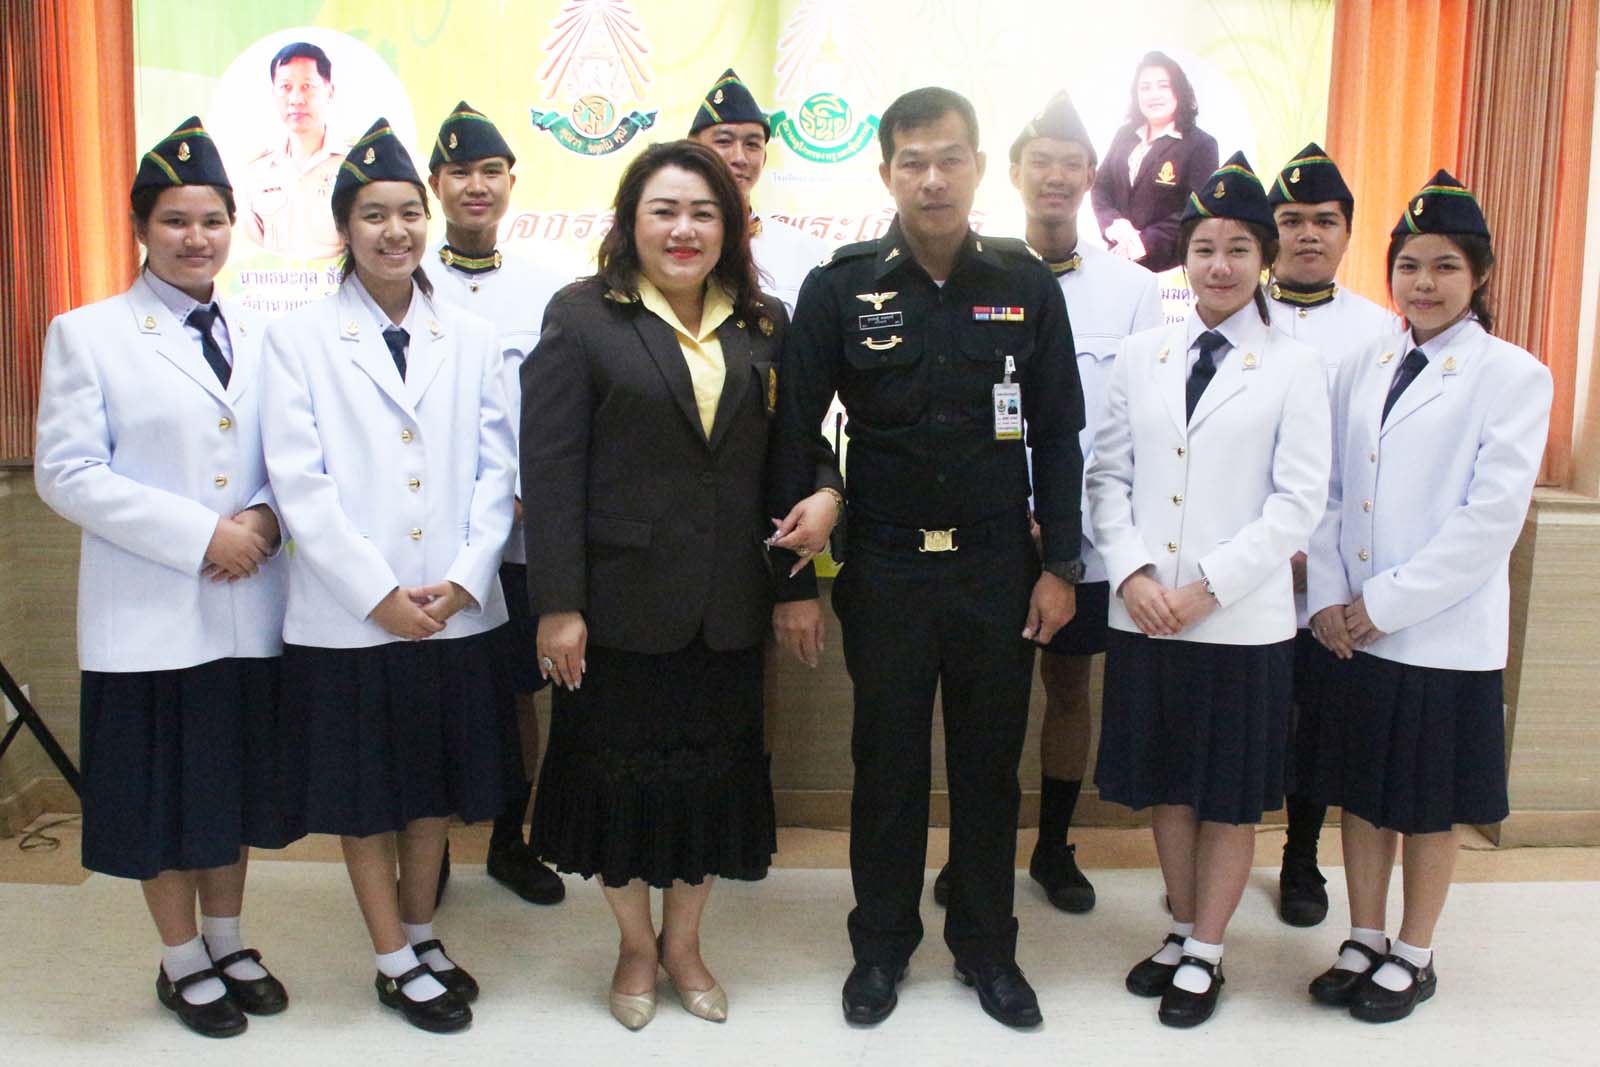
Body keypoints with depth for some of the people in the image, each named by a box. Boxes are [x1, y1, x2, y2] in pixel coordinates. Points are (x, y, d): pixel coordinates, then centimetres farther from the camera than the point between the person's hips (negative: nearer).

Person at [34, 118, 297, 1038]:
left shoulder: (260, 335, 9)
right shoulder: (87, 334, -2)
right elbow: (66, 472, -9)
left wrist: (264, 518, -11)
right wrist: (199, 535, -17)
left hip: (248, 605, 4)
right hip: (149, 608, -3)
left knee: (237, 777, 14)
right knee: (164, 783, 8)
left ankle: (227, 939, 34)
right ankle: (182, 962, 27)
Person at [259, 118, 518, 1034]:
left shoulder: (472, 339, 7)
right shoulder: (298, 339, -1)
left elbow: (498, 469, 3)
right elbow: (300, 482, -7)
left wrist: (462, 580, -8)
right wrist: (381, 594, -13)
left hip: (457, 610, 3)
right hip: (348, 615, -2)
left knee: (435, 786, 14)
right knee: (364, 793, 9)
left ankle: (423, 936, 33)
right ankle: (396, 962, 25)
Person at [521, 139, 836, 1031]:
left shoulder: (765, 324, 8)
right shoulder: (583, 317, -4)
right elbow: (551, 469, -9)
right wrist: (558, 605, -13)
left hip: (729, 606, 3)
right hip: (623, 600, -3)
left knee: (714, 772, 13)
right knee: (622, 769, 11)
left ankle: (684, 943, 35)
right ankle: (636, 946, 34)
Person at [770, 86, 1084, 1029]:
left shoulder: (1027, 285, 0)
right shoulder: (840, 287, -4)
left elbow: (1057, 433, 3)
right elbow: (797, 433, -2)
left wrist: (1060, 564, 0)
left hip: (999, 567, 1)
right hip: (884, 568, -1)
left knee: (990, 764, 12)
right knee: (887, 763, 12)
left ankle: (987, 946, 30)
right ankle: (882, 942, 30)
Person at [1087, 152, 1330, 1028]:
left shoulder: (1295, 367, -1)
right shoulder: (1139, 358, 7)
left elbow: (1299, 499, -6)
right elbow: (1107, 476, 6)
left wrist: (1209, 587, -13)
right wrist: (1133, 573, -9)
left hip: (1240, 619, -3)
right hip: (1145, 615, 3)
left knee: (1230, 794, 8)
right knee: (1166, 783, 14)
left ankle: (1206, 954, 24)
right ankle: (1181, 931, 32)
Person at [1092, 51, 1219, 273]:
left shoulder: (1200, 144, -4)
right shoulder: (1124, 136, 12)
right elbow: (1101, 187, 12)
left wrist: (1147, 242, -19)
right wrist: (1113, 222, -9)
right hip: (1120, 258, 4)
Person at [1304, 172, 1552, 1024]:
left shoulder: (1512, 376, -6)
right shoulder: (1361, 369, 8)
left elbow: (1492, 516, -13)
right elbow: (1329, 493, 7)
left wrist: (1385, 603, -15)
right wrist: (1329, 600, -5)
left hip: (1445, 632, -4)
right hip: (1354, 629, 4)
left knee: (1431, 806, 10)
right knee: (1361, 789, 14)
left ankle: (1413, 956, 27)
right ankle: (1364, 942, 30)